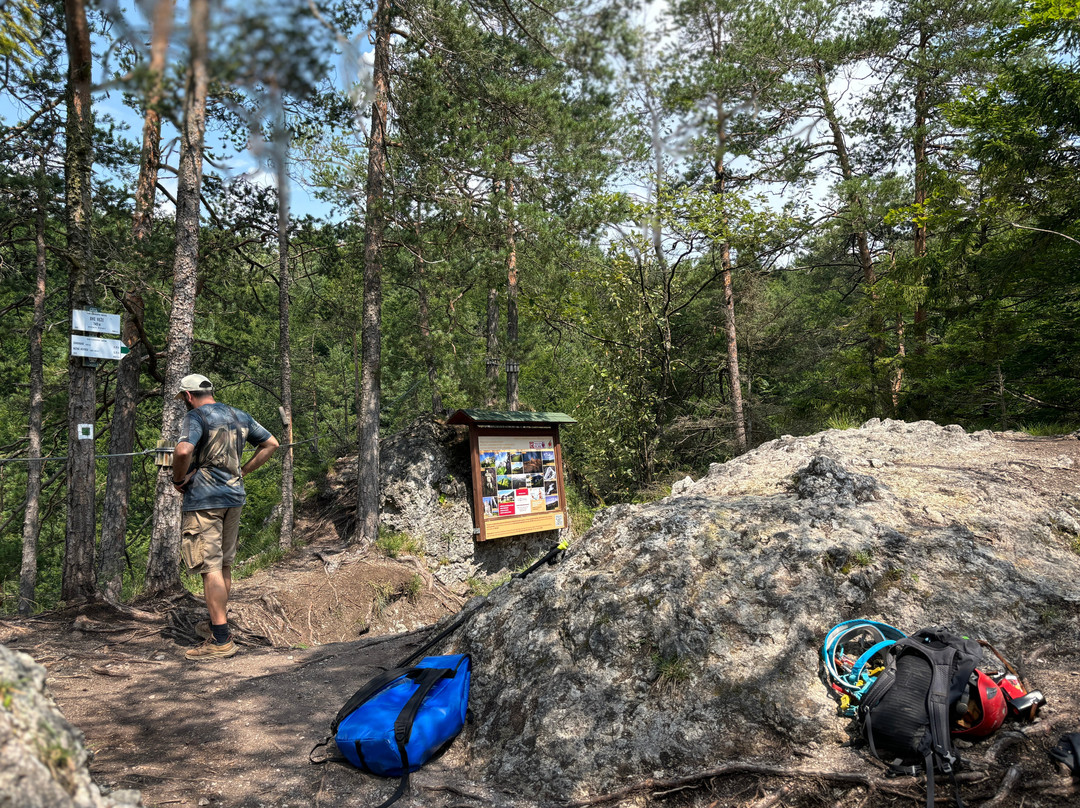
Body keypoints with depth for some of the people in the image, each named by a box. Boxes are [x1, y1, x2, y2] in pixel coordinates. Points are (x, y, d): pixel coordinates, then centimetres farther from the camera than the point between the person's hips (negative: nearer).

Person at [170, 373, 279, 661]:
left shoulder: (196, 417, -10)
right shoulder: (239, 416, 12)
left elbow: (183, 450, -28)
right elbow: (271, 444, 18)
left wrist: (179, 479, -10)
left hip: (203, 499, -7)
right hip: (234, 497, 7)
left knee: (210, 567, -5)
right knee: (224, 565, 16)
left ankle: (220, 640, -4)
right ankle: (218, 624, 29)